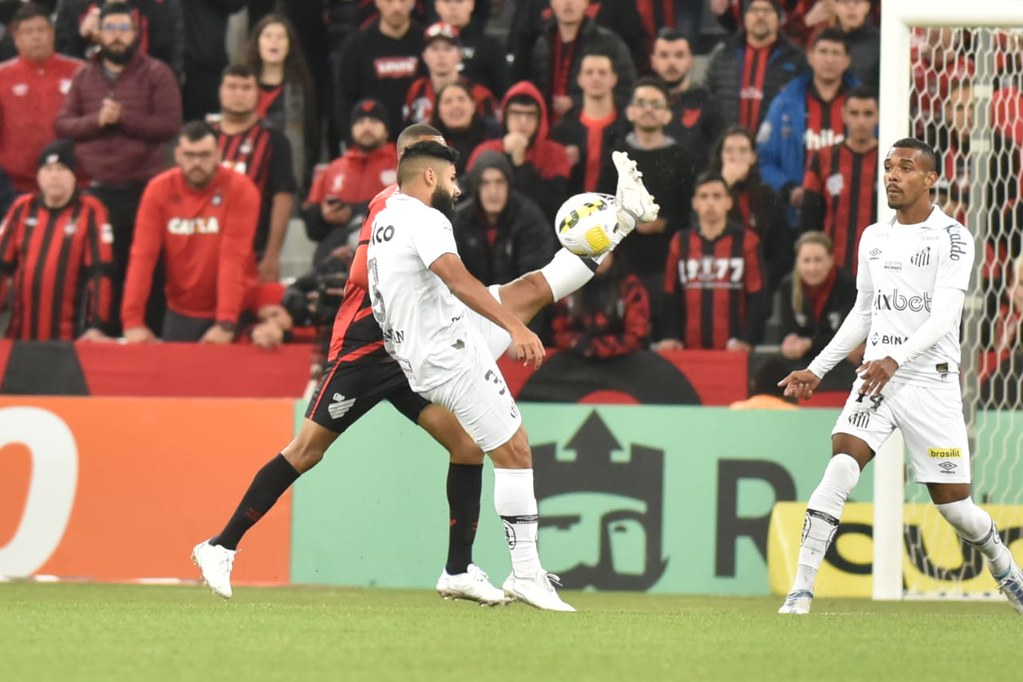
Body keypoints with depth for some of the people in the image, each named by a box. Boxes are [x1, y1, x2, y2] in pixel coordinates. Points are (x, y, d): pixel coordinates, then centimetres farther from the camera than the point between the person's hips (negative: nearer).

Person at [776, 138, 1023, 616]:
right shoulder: (874, 239, 12)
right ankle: (801, 591, -22)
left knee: (953, 505, 1)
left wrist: (896, 359, -33)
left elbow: (945, 315, -19)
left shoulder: (953, 237, -7)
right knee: (839, 471, -19)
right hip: (875, 379, 4)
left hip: (931, 384, -4)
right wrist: (817, 369, 18)